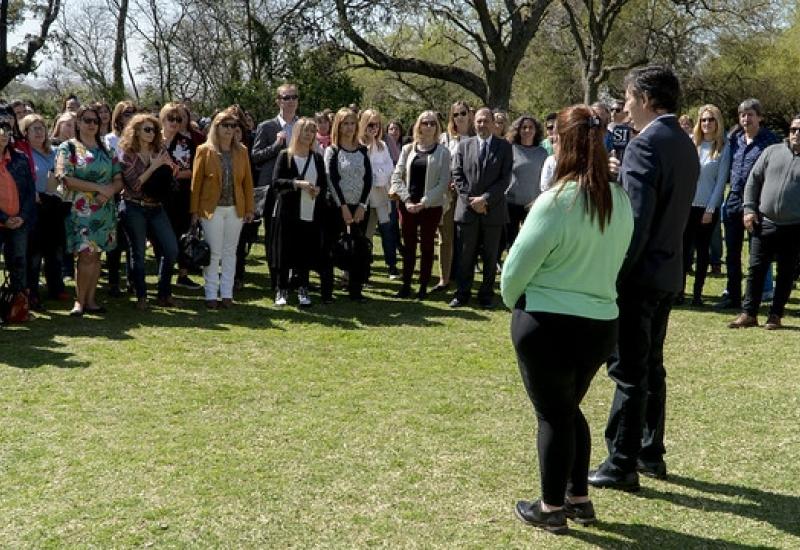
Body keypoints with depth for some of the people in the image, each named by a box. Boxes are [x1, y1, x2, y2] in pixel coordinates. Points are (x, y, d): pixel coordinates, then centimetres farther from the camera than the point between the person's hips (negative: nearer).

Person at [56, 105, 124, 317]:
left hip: (105, 210, 5)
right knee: (86, 255, -10)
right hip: (81, 210, -4)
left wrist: (109, 191, -12)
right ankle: (80, 301, 1)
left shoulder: (107, 150, 14)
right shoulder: (68, 148, 0)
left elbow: (119, 180, 10)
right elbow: (65, 179, -13)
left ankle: (90, 299, 11)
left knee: (96, 255, 5)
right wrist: (99, 187, -15)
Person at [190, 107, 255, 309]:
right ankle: (211, 295, 10)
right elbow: (196, 181, -2)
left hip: (236, 209, 3)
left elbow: (247, 181, 7)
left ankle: (227, 294, 16)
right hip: (212, 208, -3)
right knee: (213, 253, 1)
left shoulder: (241, 151, 6)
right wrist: (194, 210, -6)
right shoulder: (205, 150, -2)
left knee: (230, 252, 9)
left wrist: (249, 208, 3)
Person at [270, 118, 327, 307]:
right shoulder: (285, 155, 1)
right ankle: (282, 290, 13)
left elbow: (324, 184, 12)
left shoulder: (317, 158, 10)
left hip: (310, 213, 2)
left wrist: (318, 190, -10)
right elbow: (276, 181, -7)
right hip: (287, 212, -2)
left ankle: (303, 290, 14)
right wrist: (297, 183, -20)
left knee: (306, 253, 3)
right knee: (285, 253, 1)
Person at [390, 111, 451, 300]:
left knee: (427, 246, 5)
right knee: (408, 246, 7)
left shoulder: (442, 152, -1)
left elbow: (443, 183, -7)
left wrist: (423, 203, -14)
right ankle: (406, 285, 13)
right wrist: (406, 200, -8)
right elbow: (396, 177, 4)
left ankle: (423, 287, 12)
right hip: (408, 206, 2)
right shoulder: (408, 149, 7)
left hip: (431, 206, -2)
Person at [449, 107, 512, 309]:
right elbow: (457, 175, 4)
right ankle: (462, 294, 15)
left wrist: (485, 199, -13)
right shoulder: (464, 146, 8)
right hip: (467, 209, 1)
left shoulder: (504, 147, 2)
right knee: (465, 255, 6)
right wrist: (471, 200, -8)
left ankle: (486, 295, 16)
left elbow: (505, 179, -4)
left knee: (490, 256, 6)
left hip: (493, 210, -1)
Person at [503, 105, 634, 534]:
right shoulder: (620, 201, 3)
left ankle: (552, 508, 18)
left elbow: (517, 266, -12)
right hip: (601, 322, 7)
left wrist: (513, 301, 7)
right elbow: (612, 262, 11)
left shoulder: (557, 201, -18)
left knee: (552, 415, 6)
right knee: (569, 408, 22)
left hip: (549, 324, -6)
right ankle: (579, 498, 30)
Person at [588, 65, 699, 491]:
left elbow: (637, 218, -23)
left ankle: (622, 465, 5)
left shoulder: (645, 144, -17)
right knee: (650, 366, 17)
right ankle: (651, 453, 26)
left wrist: (615, 273, -18)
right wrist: (623, 174, 11)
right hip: (668, 272, 9)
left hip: (639, 273, -9)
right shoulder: (686, 145, 12)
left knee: (629, 372, -3)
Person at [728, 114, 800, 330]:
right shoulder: (772, 152, 5)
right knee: (756, 269, 3)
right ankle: (749, 313, 10)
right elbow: (753, 180, 7)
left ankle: (775, 315, 18)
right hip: (764, 224, 1)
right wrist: (749, 209, -1)